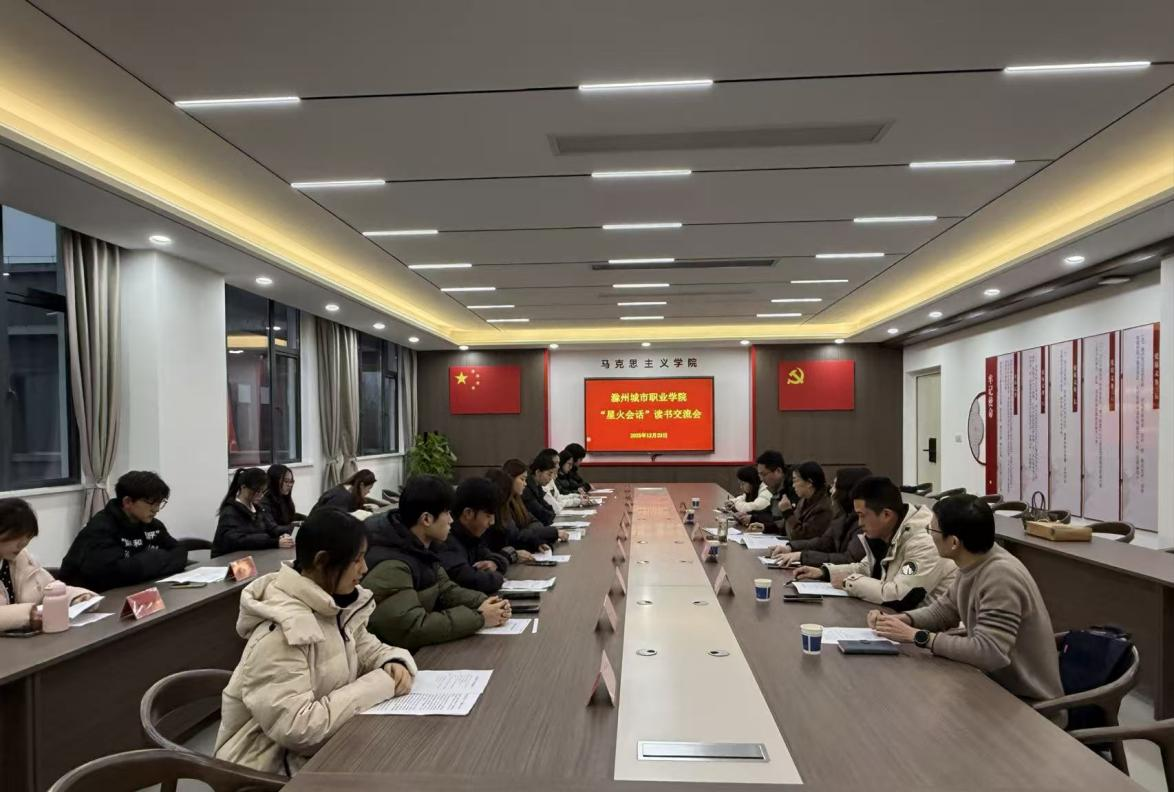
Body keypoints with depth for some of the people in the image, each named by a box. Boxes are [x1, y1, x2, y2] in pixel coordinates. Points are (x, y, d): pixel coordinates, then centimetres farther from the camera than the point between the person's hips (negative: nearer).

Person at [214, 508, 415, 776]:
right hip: (276, 766, -7)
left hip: (321, 748, 7)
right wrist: (378, 686, -25)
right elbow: (295, 727, -29)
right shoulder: (280, 632, -26)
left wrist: (392, 662, -11)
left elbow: (363, 648, 12)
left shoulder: (333, 606, 0)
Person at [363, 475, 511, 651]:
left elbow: (444, 589, 9)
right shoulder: (390, 566, -27)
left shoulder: (420, 546, 3)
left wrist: (484, 602, -9)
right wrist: (478, 617, -24)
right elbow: (412, 630, -30)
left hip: (423, 648, 8)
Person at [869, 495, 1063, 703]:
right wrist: (898, 620, -6)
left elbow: (989, 652, -33)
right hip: (999, 682, 7)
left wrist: (917, 636, -27)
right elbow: (944, 610, 12)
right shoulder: (973, 564, -2)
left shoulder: (1001, 576, -28)